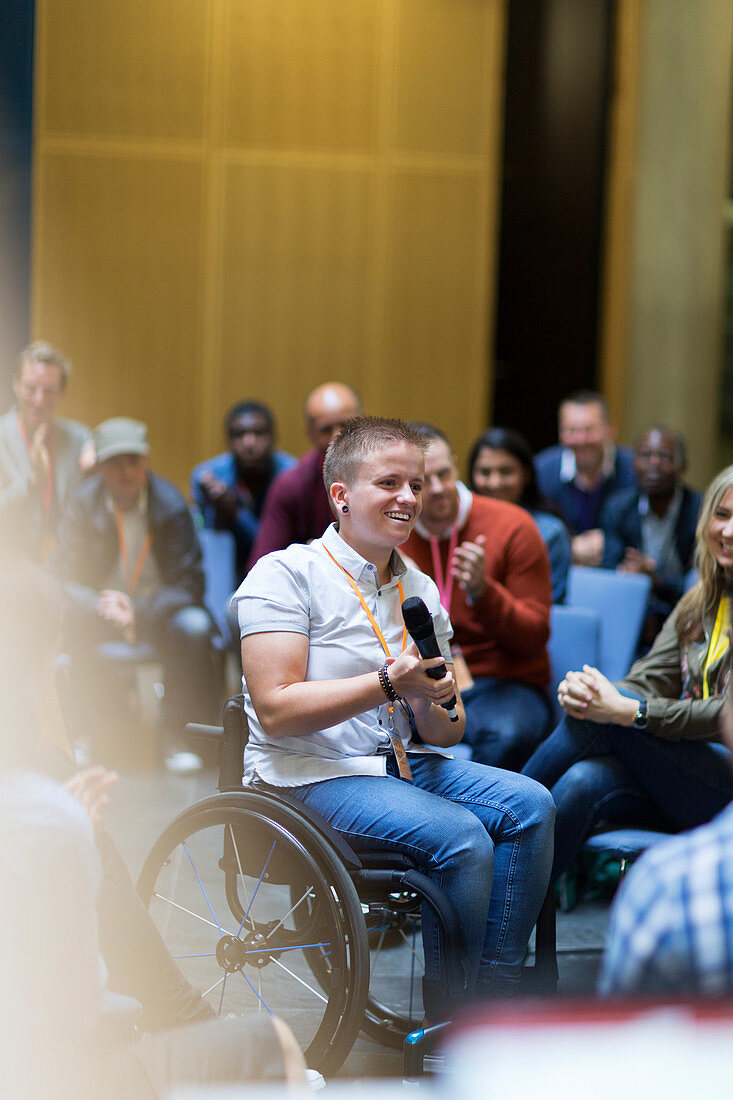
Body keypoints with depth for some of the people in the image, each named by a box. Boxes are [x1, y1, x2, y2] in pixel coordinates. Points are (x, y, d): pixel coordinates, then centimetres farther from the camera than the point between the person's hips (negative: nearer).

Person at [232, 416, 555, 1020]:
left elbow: (450, 731, 16)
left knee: (529, 805, -17)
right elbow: (276, 711, -17)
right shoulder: (285, 574, -5)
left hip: (407, 763, 7)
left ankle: (493, 1001, -13)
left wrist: (433, 708, -9)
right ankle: (448, 1022, -12)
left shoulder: (421, 590, 16)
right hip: (313, 774, -7)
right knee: (462, 837, -28)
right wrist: (389, 684, -23)